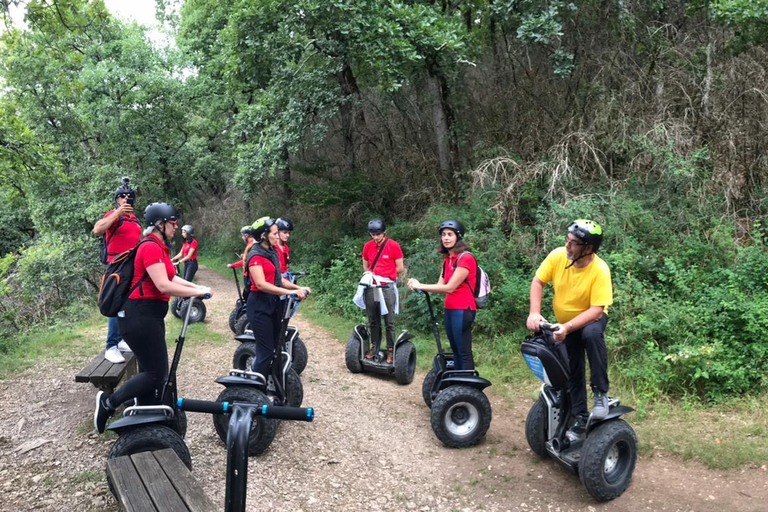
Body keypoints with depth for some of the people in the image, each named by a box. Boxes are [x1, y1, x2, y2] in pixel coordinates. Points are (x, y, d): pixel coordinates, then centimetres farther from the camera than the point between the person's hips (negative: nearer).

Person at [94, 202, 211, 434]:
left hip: (151, 315, 11)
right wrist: (197, 292, -14)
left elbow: (170, 278, 19)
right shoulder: (150, 247, -18)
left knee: (151, 372, 14)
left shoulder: (159, 247, 14)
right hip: (140, 316, -11)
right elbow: (164, 286, -23)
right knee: (157, 374, -7)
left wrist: (195, 286, 7)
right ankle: (108, 402, 9)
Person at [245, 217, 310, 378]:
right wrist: (290, 292, -27)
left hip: (274, 303, 9)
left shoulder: (272, 253, 12)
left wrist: (298, 287, -4)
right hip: (259, 305, -8)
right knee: (266, 351, -6)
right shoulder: (255, 255, -14)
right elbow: (261, 284, -24)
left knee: (275, 347, 11)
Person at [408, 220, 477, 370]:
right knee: (455, 351, 15)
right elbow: (440, 286, 6)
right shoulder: (447, 260, 15)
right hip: (449, 309, 9)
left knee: (464, 352, -6)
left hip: (462, 310, -9)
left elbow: (449, 287, -18)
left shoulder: (465, 258, -13)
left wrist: (421, 286, -15)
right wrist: (418, 286, -11)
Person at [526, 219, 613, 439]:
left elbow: (596, 310, -32)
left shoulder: (600, 270, -30)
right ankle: (580, 417, 26)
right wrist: (534, 312, -26)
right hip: (565, 322, 4)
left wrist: (568, 327, -42)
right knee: (573, 373, 8)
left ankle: (601, 393, -23)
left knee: (591, 334, -38)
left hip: (591, 319, -4)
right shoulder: (558, 256, -21)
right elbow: (538, 282, -12)